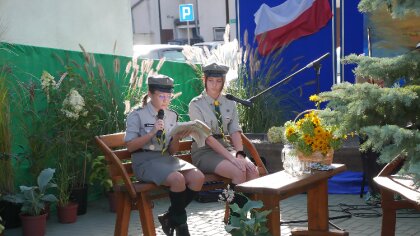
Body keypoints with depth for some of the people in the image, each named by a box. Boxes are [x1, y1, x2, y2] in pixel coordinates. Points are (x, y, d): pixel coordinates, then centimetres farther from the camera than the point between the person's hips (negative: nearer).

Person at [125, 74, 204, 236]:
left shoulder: (172, 116, 14)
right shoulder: (137, 115, -2)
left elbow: (171, 150, 14)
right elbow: (130, 146, -7)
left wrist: (177, 138, -8)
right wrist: (152, 133, -16)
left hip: (166, 158, 6)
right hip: (145, 160, -6)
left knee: (198, 177, -20)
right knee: (178, 179, -32)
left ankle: (171, 217, -2)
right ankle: (181, 222, -7)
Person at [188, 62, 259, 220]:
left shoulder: (229, 103, 9)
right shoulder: (196, 104, -7)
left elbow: (235, 131, 1)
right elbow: (206, 137, -16)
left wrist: (240, 154, -19)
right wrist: (231, 158, -24)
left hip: (226, 146, 5)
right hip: (204, 151, -5)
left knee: (253, 171, -24)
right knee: (239, 172, -30)